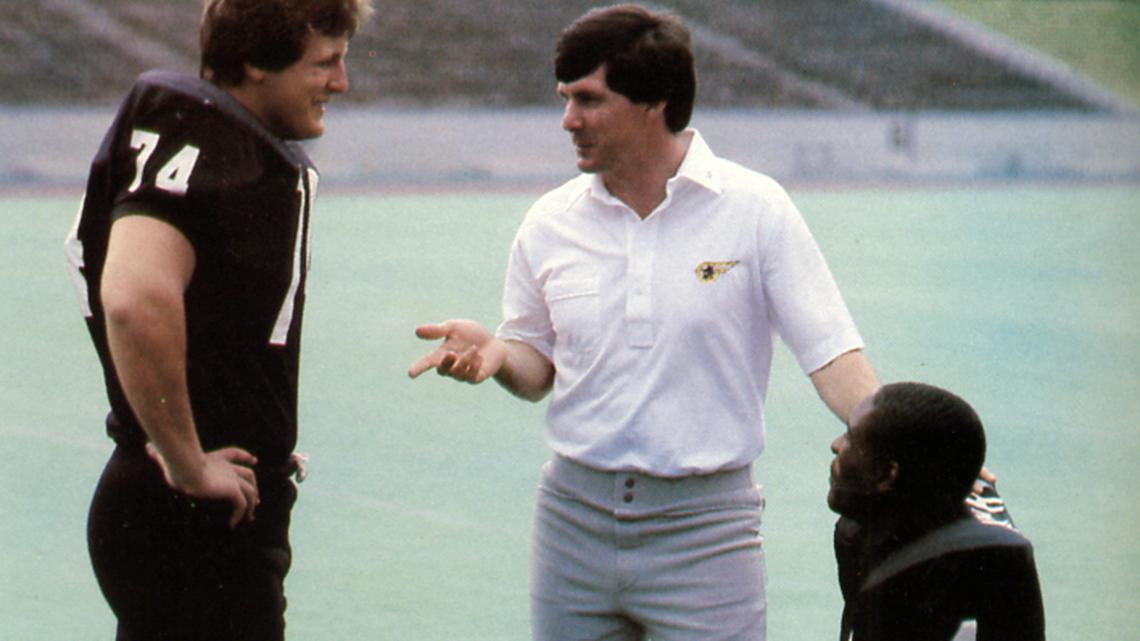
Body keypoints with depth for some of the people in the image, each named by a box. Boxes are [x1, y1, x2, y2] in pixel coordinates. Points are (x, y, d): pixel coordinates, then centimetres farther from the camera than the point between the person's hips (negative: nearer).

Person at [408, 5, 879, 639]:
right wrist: (493, 351, -7)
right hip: (575, 515, 4)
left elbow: (833, 352, -7)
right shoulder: (551, 224, 6)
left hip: (705, 524, -3)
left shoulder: (755, 210, -5)